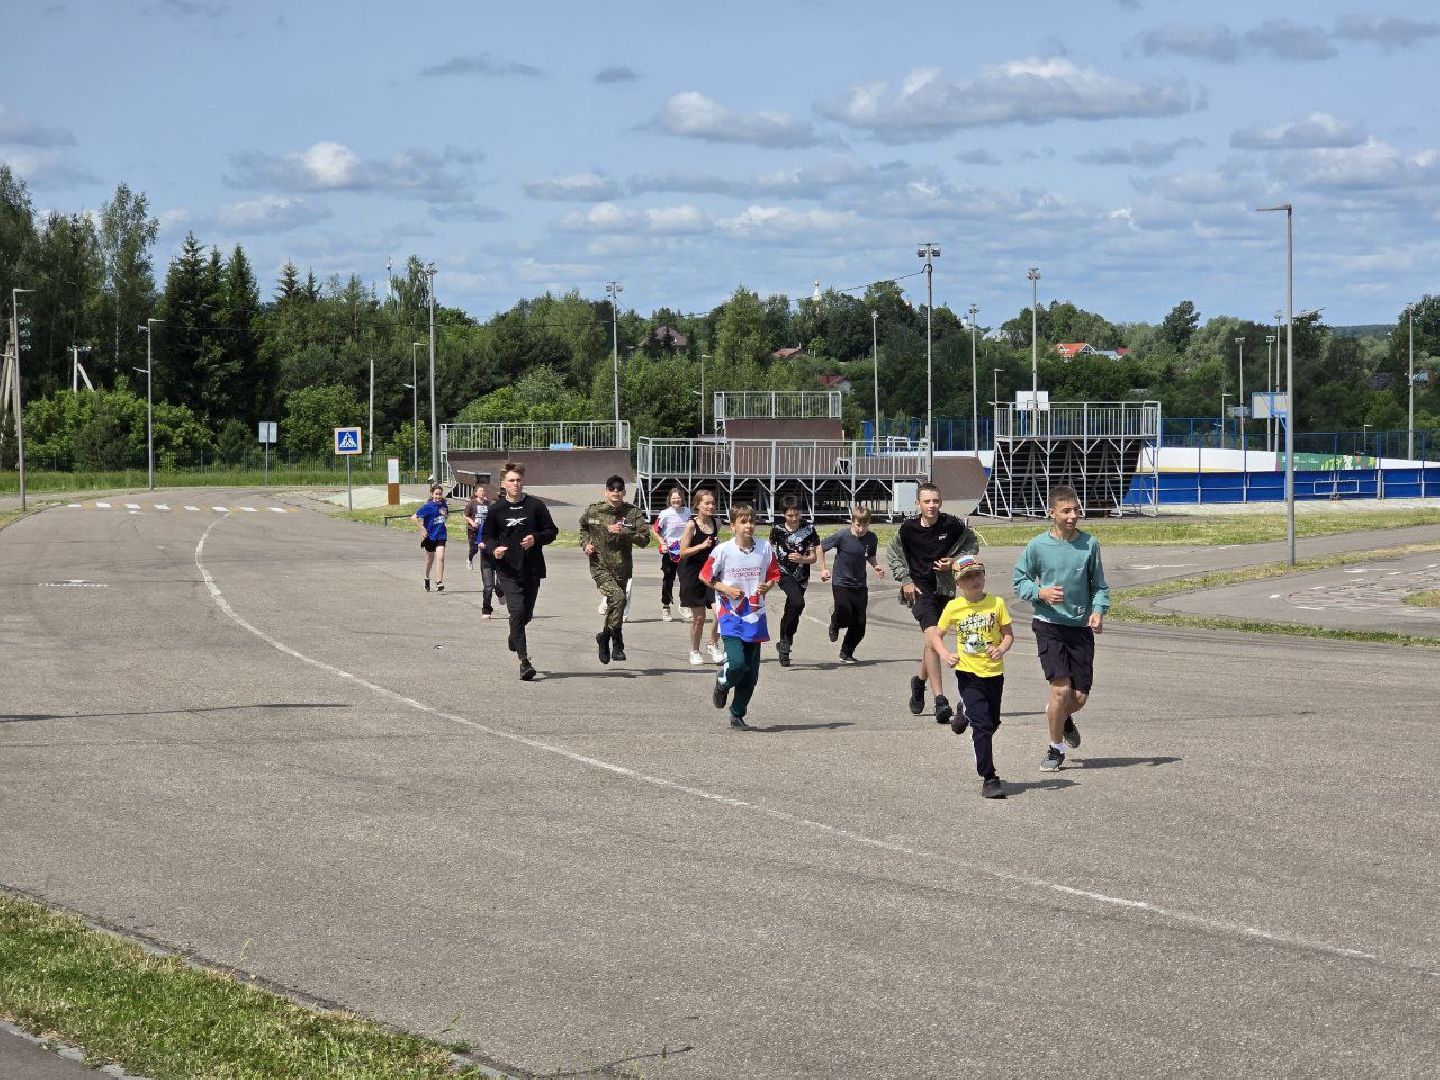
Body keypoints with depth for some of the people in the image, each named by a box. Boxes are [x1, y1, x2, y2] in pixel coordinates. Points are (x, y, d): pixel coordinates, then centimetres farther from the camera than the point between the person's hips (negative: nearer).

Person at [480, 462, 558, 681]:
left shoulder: (535, 506, 2)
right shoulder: (496, 508, 3)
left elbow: (551, 531, 7)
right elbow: (486, 536, 10)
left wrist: (536, 539, -13)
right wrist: (494, 549, -11)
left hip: (532, 569, 2)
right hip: (508, 569, -2)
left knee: (527, 613, 12)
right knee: (517, 612, -13)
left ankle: (514, 638, 44)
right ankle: (524, 661, -15)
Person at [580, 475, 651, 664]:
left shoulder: (633, 512, -1)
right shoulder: (593, 510, 2)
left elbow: (644, 538, -7)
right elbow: (583, 527, 24)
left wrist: (623, 532, -20)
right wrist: (585, 543, 6)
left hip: (622, 568, 2)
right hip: (600, 565, -2)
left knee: (615, 603, 9)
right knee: (617, 597, -23)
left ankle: (605, 638, 32)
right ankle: (616, 642, -10)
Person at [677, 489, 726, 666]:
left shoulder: (715, 524, 5)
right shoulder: (691, 526, -11)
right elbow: (682, 552, -15)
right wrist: (702, 546, -24)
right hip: (693, 574, -4)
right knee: (699, 616, 3)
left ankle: (713, 644, 10)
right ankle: (694, 651, 22)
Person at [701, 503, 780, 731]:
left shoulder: (765, 548, 0)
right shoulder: (723, 550, -8)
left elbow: (774, 575, 12)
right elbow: (705, 576, 2)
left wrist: (767, 586, -9)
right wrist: (726, 589, -12)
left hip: (755, 617, 4)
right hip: (730, 616, -4)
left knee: (751, 672, 5)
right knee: (737, 662, -20)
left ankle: (738, 716, 19)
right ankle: (722, 685, 15)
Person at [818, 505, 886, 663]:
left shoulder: (871, 538, -2)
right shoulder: (842, 536, -14)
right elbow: (821, 548, -2)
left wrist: (876, 565, -3)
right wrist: (823, 570, -9)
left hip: (860, 585, 4)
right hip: (841, 583, -4)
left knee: (859, 626, 3)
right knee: (845, 617, -20)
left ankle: (846, 653, 26)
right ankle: (835, 623, 18)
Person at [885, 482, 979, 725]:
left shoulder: (952, 525, -9)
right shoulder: (908, 528, -8)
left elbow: (972, 544, 9)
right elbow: (892, 553, 11)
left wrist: (956, 561, -8)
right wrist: (905, 580, 2)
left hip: (945, 587, 3)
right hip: (920, 589, -3)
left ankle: (920, 680, 46)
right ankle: (940, 700, -24)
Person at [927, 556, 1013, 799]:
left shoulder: (996, 604, -2)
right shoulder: (953, 607, -2)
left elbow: (1008, 634, 2)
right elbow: (936, 635, 7)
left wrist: (1002, 649, -19)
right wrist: (944, 654, -11)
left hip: (994, 673, 2)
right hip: (968, 673, -2)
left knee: (992, 723, 17)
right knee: (982, 726, -12)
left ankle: (966, 714, 50)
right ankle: (989, 779, -8)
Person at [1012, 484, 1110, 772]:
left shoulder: (1090, 544, 1)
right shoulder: (1038, 546, -5)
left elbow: (1099, 585, 9)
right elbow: (1020, 580, 5)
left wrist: (1098, 611, -9)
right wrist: (1041, 592, -14)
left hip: (1081, 627, 3)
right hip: (1049, 625, -3)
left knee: (1080, 696, 2)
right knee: (1061, 689, -14)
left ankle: (1063, 718, 40)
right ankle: (1056, 750, 6)